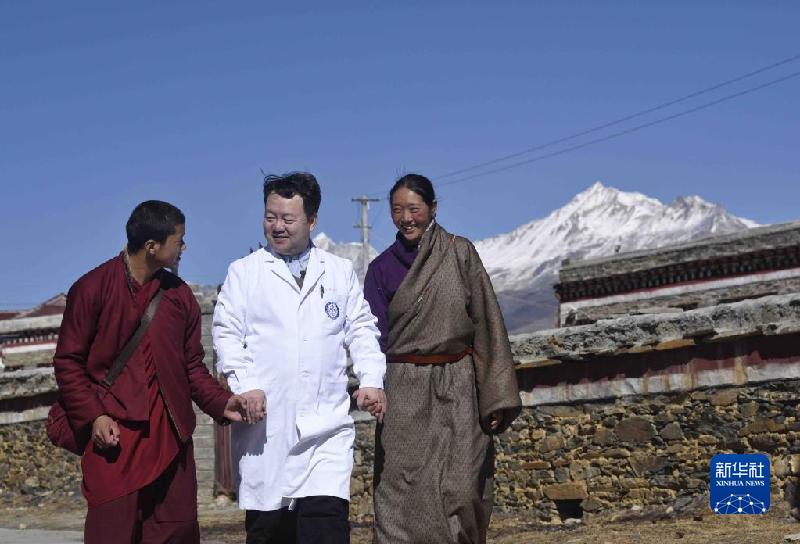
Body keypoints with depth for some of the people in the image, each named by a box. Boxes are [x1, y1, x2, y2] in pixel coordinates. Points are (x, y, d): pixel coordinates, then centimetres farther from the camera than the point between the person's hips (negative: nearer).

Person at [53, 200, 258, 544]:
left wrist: (221, 403, 0)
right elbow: (67, 361, -2)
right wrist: (93, 416, -12)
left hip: (170, 437, 5)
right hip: (113, 435, -4)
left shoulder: (179, 295, 12)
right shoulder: (92, 289, -2)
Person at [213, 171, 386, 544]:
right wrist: (244, 385, -11)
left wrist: (371, 379, -1)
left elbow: (361, 330, 15)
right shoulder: (243, 272, 10)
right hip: (266, 423, -1)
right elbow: (227, 334, 4)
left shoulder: (340, 271, 16)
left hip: (326, 425, 1)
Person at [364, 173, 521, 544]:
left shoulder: (460, 254, 4)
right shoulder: (382, 268, 9)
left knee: (461, 491, -7)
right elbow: (375, 336, 5)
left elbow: (486, 323, 2)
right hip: (404, 393, 1)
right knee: (404, 497, -7)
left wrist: (497, 398, -4)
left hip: (457, 388, -1)